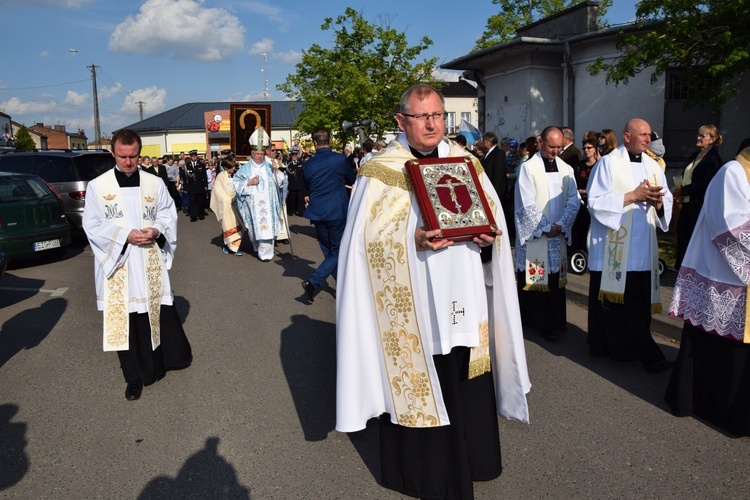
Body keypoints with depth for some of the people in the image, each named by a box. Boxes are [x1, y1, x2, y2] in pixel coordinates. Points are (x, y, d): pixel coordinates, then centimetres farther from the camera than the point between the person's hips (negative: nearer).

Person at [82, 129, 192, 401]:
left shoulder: (155, 183, 3)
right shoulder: (97, 186, -2)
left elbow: (168, 214, 8)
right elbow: (92, 226, -4)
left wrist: (157, 230, -13)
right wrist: (126, 235, -17)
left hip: (150, 264, 1)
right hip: (118, 263, -1)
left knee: (161, 313, 9)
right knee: (126, 320, 5)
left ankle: (174, 356, 32)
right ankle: (135, 376, 18)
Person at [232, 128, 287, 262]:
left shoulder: (269, 167, 8)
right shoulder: (245, 169, 3)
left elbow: (281, 181, 4)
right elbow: (235, 183, 0)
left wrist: (277, 172, -13)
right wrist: (248, 183, -12)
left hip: (268, 204, 0)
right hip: (252, 205, 0)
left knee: (267, 227, -5)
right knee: (255, 227, 8)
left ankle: (265, 252, 2)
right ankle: (257, 247, 31)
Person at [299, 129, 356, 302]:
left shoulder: (307, 165, 0)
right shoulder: (340, 159, -9)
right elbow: (353, 179, 7)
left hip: (317, 213, 4)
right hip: (337, 212, -4)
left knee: (328, 252, 16)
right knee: (337, 253, 5)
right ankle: (313, 282, -12)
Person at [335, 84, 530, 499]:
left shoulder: (465, 161, 10)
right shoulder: (380, 171, -4)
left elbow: (493, 214, 14)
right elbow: (366, 238, -10)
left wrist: (489, 234, -7)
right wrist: (413, 239, -24)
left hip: (464, 297, 5)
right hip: (410, 301, -4)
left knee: (468, 379, 13)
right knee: (416, 383, 6)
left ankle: (471, 457, 36)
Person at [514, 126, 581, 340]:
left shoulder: (566, 169, 8)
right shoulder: (528, 167, -6)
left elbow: (574, 201, 5)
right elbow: (528, 204, -10)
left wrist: (560, 225, -9)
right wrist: (546, 227, -11)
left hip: (559, 234, 5)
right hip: (534, 233, -4)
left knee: (556, 277, 9)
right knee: (536, 279, -2)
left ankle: (556, 320, 19)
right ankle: (542, 322, 5)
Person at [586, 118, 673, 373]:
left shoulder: (653, 166, 14)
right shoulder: (608, 163, -3)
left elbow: (667, 201, 13)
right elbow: (596, 202, -11)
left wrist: (658, 202, -10)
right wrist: (634, 195, -14)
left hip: (643, 248, 5)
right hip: (614, 246, -5)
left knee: (638, 302, 4)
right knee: (617, 301, -1)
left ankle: (625, 348, 16)